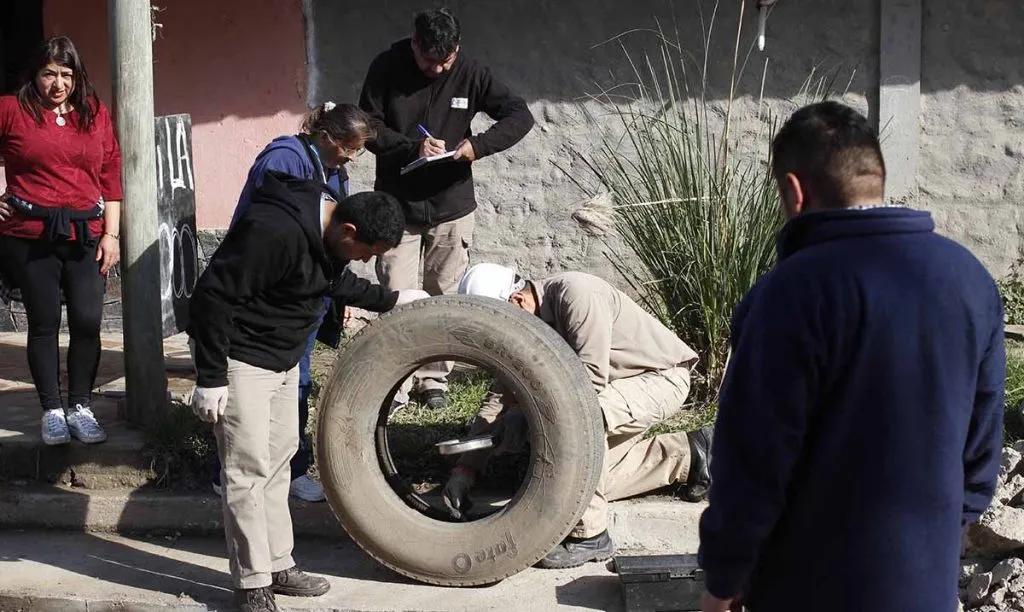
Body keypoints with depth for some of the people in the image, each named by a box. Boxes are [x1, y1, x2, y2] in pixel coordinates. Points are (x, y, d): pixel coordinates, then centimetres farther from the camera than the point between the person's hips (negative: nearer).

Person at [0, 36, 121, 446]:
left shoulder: (96, 114, 7)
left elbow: (111, 176, 8)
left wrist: (111, 234, 3)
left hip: (86, 235, 2)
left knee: (87, 321, 0)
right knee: (44, 322, 5)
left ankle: (80, 407, 14)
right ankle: (52, 410, 14)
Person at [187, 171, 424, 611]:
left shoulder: (328, 231, -2)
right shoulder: (275, 230, -32)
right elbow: (214, 295, -29)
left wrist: (391, 300, 15)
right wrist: (210, 377, -25)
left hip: (284, 358, 10)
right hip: (242, 359, -9)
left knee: (278, 460, 15)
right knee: (248, 470, -6)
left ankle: (278, 566, 26)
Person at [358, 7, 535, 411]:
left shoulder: (470, 74, -6)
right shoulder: (387, 68, -8)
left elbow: (520, 116, -5)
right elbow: (368, 124, -6)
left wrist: (479, 144, -22)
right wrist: (412, 147, -22)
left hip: (451, 206, 1)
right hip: (397, 206, -1)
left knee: (445, 299, 7)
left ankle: (434, 379, 18)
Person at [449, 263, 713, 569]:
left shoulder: (575, 294, -29)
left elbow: (591, 377, -37)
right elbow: (498, 399, -1)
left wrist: (526, 416, -37)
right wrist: (464, 470, -8)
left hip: (663, 376, -9)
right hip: (621, 383, 9)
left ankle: (589, 534, -21)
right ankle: (688, 454, 21)